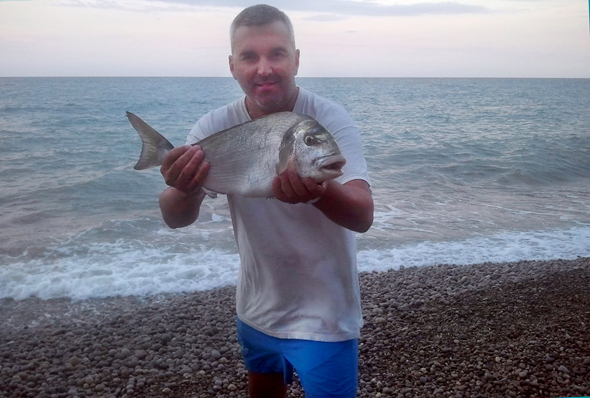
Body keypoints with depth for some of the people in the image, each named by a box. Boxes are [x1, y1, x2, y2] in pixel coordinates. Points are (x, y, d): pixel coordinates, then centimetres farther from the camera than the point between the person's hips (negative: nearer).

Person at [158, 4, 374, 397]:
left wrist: (319, 191, -52)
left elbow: (363, 215, -31)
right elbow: (176, 219, -17)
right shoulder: (216, 126, -12)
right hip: (257, 306, 4)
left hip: (322, 314, -4)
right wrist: (185, 190, -40)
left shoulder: (330, 120, -21)